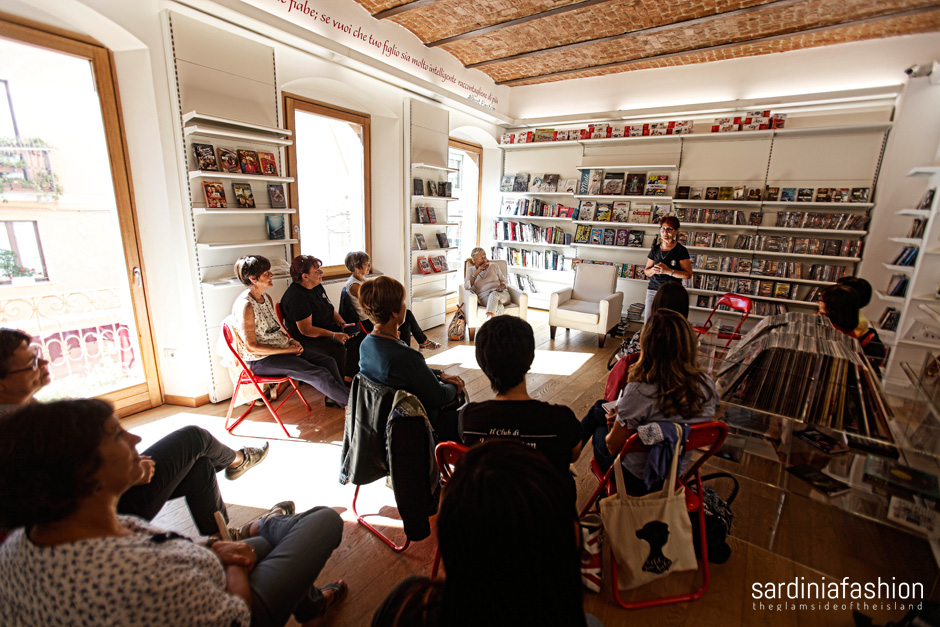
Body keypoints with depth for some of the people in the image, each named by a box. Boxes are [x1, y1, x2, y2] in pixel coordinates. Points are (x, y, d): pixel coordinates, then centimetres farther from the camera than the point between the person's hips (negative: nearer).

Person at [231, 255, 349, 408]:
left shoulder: (266, 298, 8)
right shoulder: (245, 305, -20)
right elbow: (251, 347, -21)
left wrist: (290, 341, 1)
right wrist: (286, 350, -18)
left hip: (281, 349, 9)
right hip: (261, 360, -9)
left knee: (328, 362, -2)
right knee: (319, 374, -18)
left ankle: (335, 399, 8)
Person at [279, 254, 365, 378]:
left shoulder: (317, 286, 7)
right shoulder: (296, 297, -21)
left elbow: (331, 310, 15)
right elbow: (306, 329, -24)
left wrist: (343, 325, -2)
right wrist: (334, 335, -24)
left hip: (327, 329, 10)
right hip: (305, 339, -9)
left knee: (358, 338, -2)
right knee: (337, 348, -33)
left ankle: (350, 375, 10)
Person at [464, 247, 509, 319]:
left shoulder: (494, 266, 16)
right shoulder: (471, 270, 14)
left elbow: (503, 280, 19)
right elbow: (466, 287, -1)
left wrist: (502, 286, -6)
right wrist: (477, 272, -8)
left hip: (502, 294, 0)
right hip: (485, 297, 0)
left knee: (494, 294, -39)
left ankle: (489, 320, -56)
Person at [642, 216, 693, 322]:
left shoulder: (681, 250, -2)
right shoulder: (655, 248, 9)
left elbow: (688, 274, -6)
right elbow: (646, 271, 15)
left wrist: (668, 271, -17)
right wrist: (653, 270, -8)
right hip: (653, 290, 4)